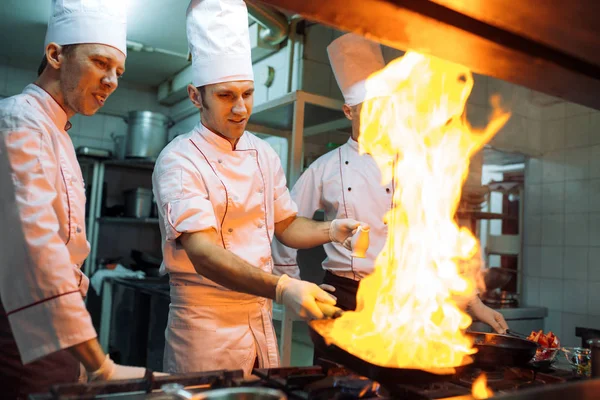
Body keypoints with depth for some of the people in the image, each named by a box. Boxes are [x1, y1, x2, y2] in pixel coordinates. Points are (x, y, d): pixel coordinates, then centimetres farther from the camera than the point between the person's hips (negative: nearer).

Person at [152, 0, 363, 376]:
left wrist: (331, 230, -5)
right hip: (206, 323, -6)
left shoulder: (264, 154, 5)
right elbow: (203, 255, -26)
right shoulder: (179, 161, -15)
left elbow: (286, 225, 15)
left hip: (261, 320, 6)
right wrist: (282, 287, -39)